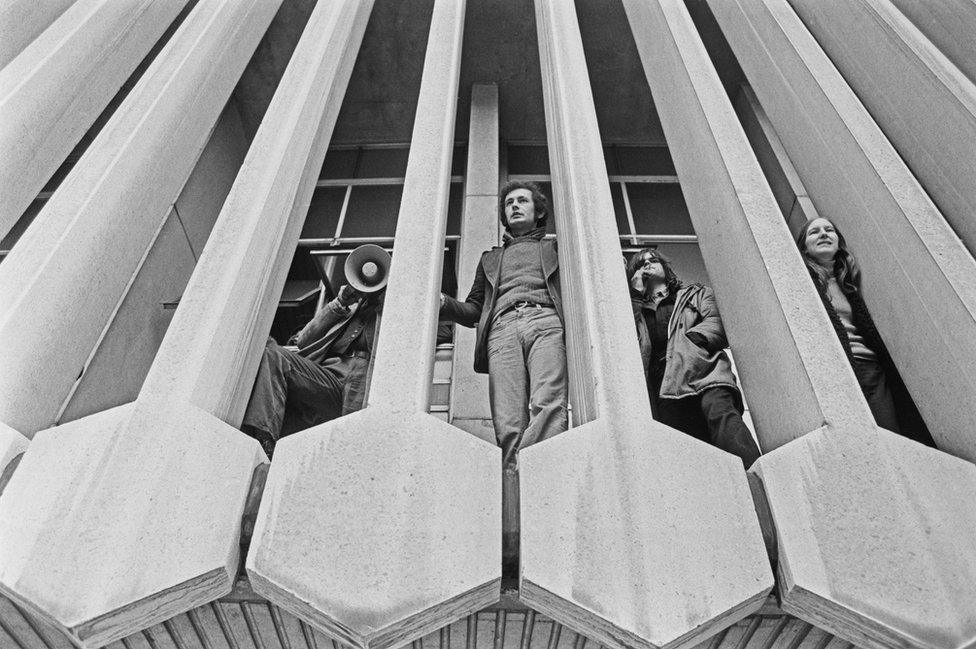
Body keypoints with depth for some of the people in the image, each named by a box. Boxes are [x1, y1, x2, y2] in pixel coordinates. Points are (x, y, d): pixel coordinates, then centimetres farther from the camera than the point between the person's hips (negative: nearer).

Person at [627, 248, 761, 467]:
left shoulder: (695, 294, 31)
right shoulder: (634, 310, 34)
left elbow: (716, 325, 13)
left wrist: (685, 342, -5)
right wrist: (637, 293, 16)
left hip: (701, 369, -1)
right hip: (663, 387, 1)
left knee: (719, 412, -35)